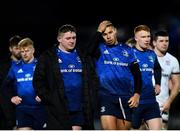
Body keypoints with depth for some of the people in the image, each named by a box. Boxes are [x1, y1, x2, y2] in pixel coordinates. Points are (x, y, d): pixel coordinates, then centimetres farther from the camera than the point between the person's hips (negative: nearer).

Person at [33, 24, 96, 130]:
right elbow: (38, 80, -1)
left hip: (79, 109, 4)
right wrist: (48, 99, -9)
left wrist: (89, 100, 6)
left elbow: (90, 80, 18)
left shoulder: (82, 56, 13)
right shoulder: (48, 57, 1)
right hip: (58, 109, -4)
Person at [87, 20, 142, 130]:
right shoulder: (100, 48, 4)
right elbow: (89, 51, -20)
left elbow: (137, 74, 10)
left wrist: (137, 94, -1)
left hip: (126, 99, 3)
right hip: (106, 96, -3)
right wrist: (99, 32, -12)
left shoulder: (127, 50, 10)